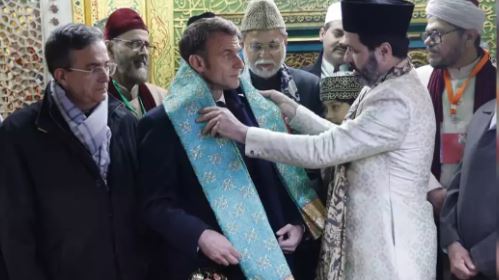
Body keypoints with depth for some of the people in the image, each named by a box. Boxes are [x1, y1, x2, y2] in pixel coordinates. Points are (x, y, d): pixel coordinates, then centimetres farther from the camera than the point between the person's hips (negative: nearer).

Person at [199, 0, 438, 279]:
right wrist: (290, 108, 5)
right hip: (374, 233, 9)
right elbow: (340, 138, 11)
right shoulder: (385, 85, 7)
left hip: (392, 242, -9)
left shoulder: (397, 102, -25)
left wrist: (242, 132, -21)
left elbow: (323, 150, -26)